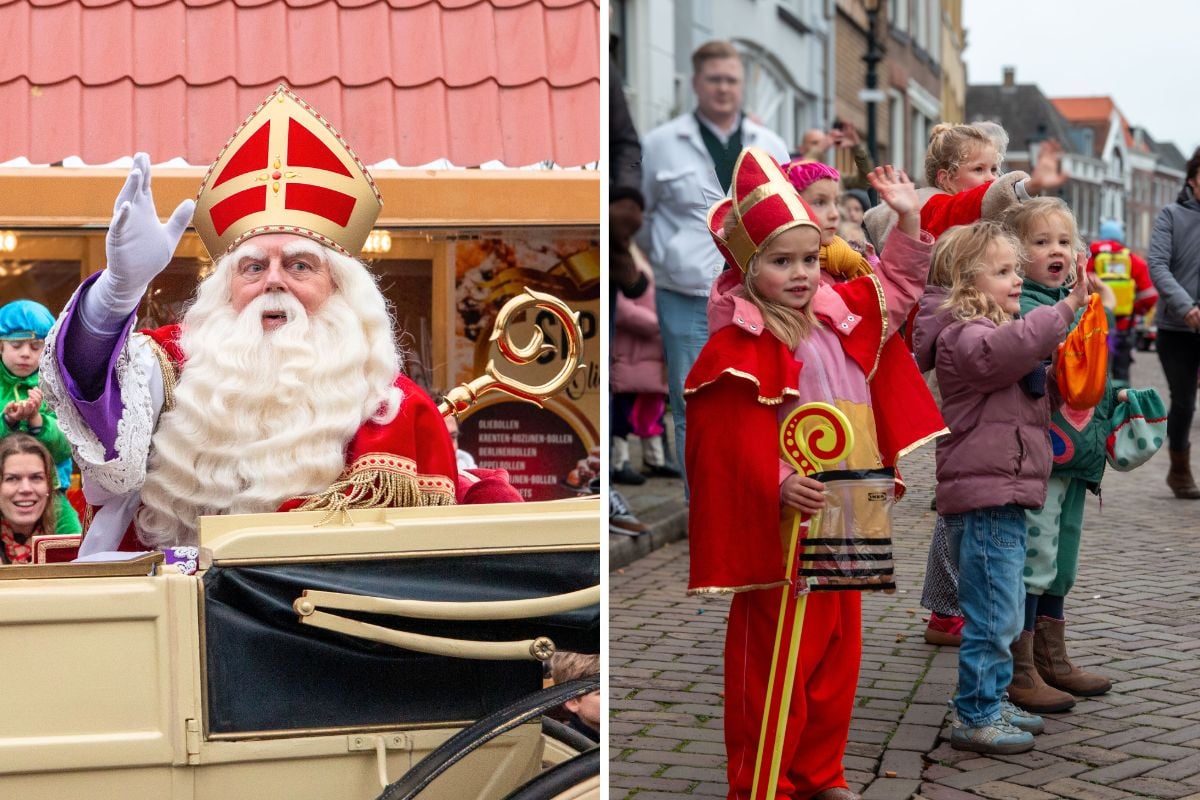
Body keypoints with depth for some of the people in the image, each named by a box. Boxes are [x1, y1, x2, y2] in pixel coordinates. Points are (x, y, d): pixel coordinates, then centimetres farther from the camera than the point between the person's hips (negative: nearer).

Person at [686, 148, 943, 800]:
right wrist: (778, 485, -32)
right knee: (774, 659, 1)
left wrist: (908, 219, 8)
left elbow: (901, 287, 19)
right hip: (778, 530, -8)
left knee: (838, 652, 16)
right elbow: (734, 442, -20)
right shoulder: (739, 347, -16)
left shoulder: (840, 317, 6)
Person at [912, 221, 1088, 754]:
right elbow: (1006, 349, -36)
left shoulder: (997, 328, 21)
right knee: (993, 615, -6)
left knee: (1000, 614, 18)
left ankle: (992, 703, 29)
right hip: (983, 496, -11)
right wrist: (1064, 309, -34)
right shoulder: (965, 335, -13)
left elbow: (1037, 391, 32)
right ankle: (975, 719, 2)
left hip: (1005, 495, 11)